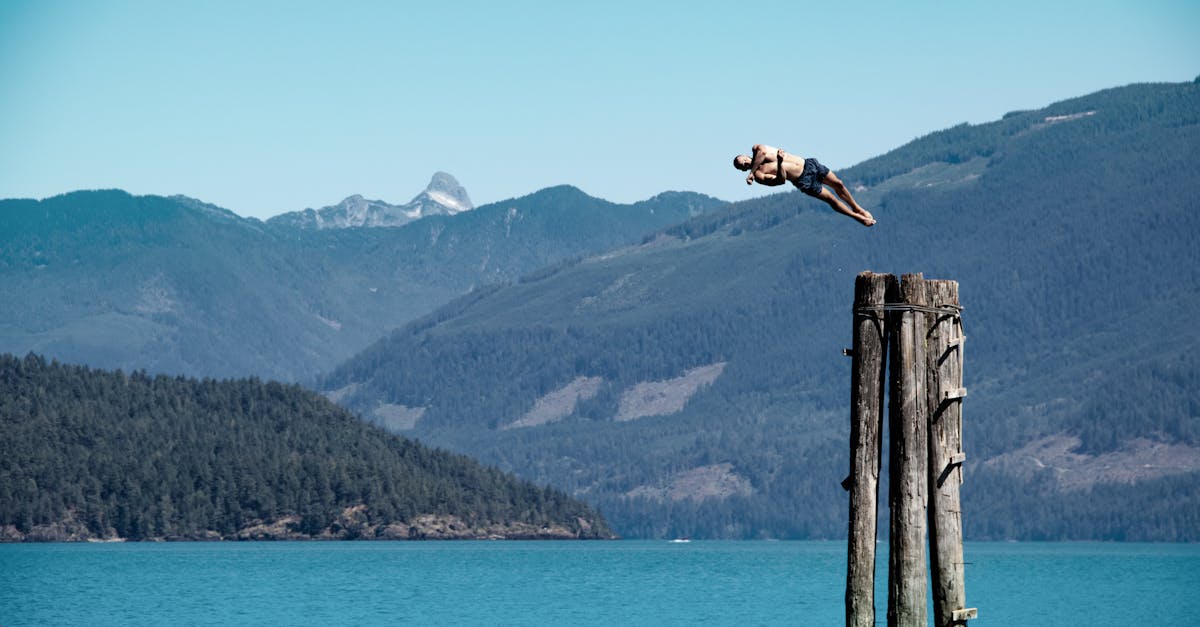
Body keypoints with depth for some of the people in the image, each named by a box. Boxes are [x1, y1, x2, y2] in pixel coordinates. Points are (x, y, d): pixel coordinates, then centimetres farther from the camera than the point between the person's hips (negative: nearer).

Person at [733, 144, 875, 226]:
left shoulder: (756, 149, 1)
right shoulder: (758, 175, -14)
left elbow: (762, 151, -23)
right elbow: (781, 180, -24)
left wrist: (751, 171, -24)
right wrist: (779, 163, -40)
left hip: (808, 164, 5)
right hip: (804, 180, -5)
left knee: (838, 184, 10)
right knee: (831, 199, -1)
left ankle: (857, 209, 33)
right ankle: (858, 217, 19)